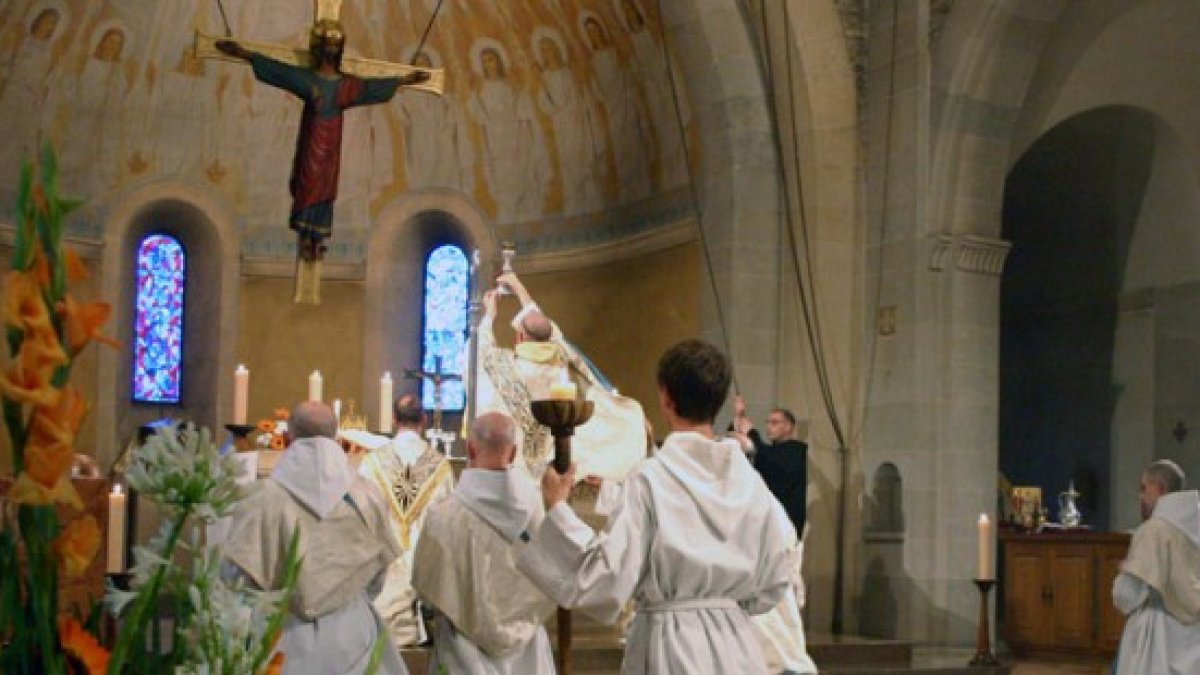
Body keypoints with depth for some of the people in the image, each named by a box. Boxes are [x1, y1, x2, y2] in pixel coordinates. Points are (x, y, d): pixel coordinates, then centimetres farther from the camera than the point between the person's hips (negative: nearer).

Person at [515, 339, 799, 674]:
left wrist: (557, 507, -8)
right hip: (735, 643, 4)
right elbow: (777, 573, 5)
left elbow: (610, 574, -16)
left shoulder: (650, 479, -14)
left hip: (670, 645, -4)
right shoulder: (746, 479, -1)